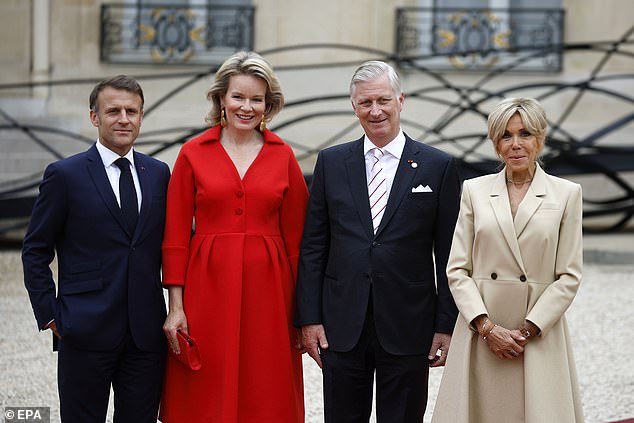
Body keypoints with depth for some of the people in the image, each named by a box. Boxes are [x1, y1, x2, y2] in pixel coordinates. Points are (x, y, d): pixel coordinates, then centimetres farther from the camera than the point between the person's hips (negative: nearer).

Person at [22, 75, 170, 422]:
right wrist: (49, 315, -5)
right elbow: (35, 251, 1)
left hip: (147, 334, 4)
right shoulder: (65, 175, -1)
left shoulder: (158, 173, 11)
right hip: (86, 333, -3)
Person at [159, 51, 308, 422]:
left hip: (267, 289, 1)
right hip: (208, 287, -1)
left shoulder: (283, 156, 5)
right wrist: (176, 305, -4)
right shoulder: (193, 154, 2)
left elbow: (295, 236, 5)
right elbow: (176, 235, 2)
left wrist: (302, 311, 0)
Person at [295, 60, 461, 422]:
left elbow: (449, 256, 1)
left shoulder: (439, 167, 1)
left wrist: (447, 326, -3)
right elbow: (313, 246, 6)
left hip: (409, 328, -1)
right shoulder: (332, 162, 7)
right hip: (342, 325, 2)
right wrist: (309, 317, 0)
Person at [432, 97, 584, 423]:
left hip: (540, 332, -1)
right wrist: (487, 327, -8)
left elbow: (569, 276, 0)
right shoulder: (474, 191, 6)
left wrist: (527, 330, -8)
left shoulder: (566, 194, 3)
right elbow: (457, 269, 3)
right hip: (481, 331, 1)